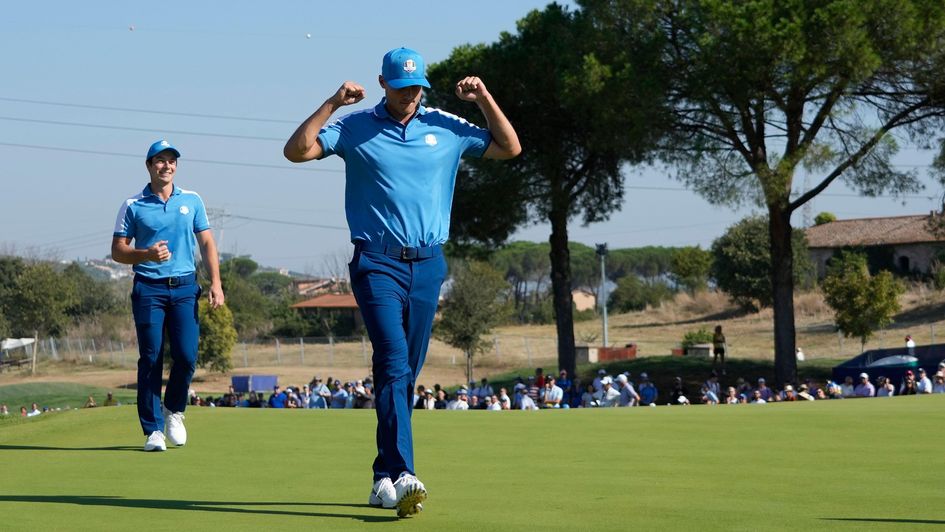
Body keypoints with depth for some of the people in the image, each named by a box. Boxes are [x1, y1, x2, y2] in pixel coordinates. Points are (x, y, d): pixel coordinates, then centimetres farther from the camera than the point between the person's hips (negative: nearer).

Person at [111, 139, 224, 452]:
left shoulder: (192, 201, 12)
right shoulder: (133, 206, 4)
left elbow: (207, 244, 12)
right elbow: (117, 251, 4)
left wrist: (216, 283, 0)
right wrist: (147, 254, -15)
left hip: (185, 287, 2)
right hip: (148, 288, -2)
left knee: (186, 356, -8)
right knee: (151, 359, -4)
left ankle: (174, 410, 18)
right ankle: (153, 430, 0)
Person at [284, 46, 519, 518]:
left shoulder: (446, 128, 9)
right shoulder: (355, 128, 1)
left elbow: (509, 147, 14)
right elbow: (296, 150, -8)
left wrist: (485, 99, 2)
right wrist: (332, 104, -14)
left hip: (427, 265, 4)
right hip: (377, 262, -4)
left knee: (406, 373, 7)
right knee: (393, 364, -18)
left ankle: (384, 479, 14)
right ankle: (401, 474, -28)